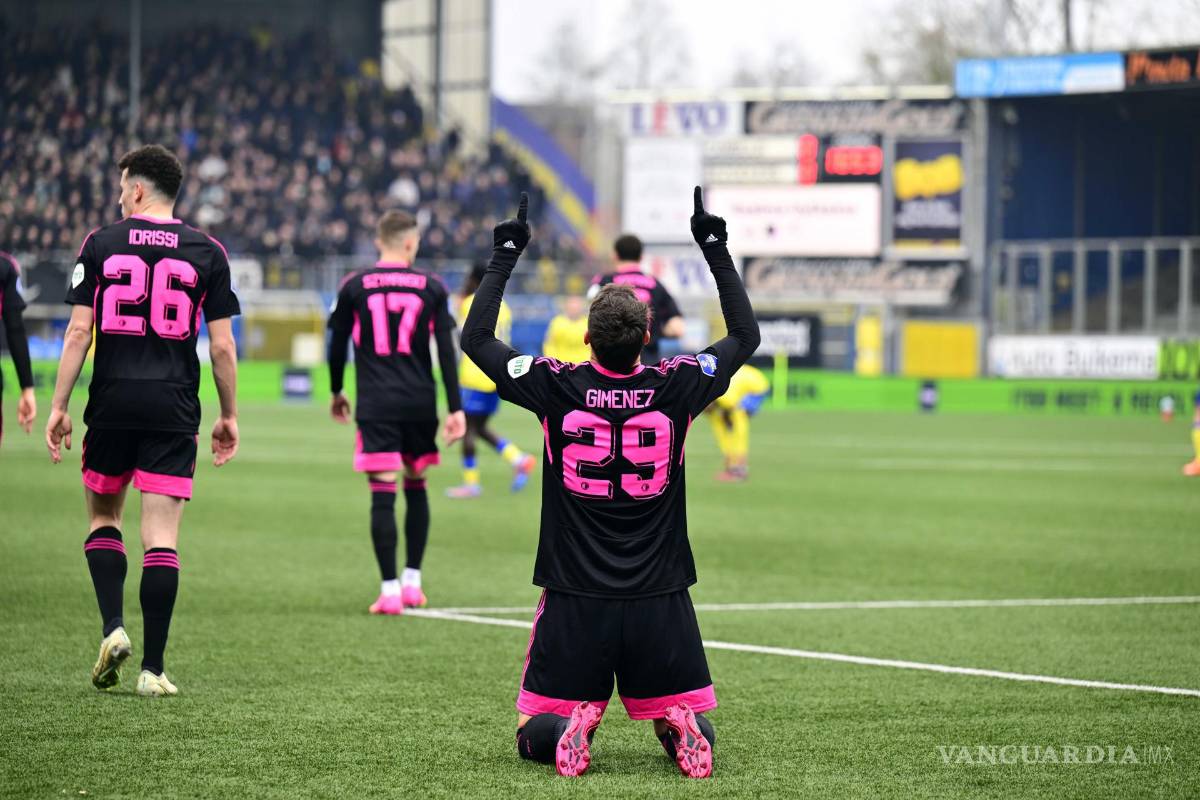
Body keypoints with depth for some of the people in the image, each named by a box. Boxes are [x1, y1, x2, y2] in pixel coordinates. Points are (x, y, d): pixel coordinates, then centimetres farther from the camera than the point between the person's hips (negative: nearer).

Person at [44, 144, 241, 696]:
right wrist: (228, 416, 11)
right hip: (173, 411, 0)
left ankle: (113, 626, 0)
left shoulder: (100, 244, 1)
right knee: (161, 535, 0)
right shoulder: (207, 252, 3)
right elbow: (222, 346, 1)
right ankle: (152, 668, -2)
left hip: (112, 403, 0)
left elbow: (78, 332, -2)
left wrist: (59, 407, 2)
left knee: (103, 515, 19)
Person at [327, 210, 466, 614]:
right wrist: (455, 409, 1)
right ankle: (412, 581, 22)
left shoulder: (354, 287, 2)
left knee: (382, 493, -6)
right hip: (420, 403, 2)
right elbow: (447, 351, 0)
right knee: (416, 488, 17)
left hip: (376, 406, -2)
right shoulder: (431, 287, 3)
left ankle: (390, 589, -12)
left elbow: (337, 345, 9)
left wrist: (336, 392, 24)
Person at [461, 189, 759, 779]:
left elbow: (475, 338, 6)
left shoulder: (557, 389, -9)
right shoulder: (676, 388, -7)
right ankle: (680, 730, -21)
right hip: (660, 600, 1)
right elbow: (746, 335, 12)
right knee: (695, 726, 12)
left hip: (574, 598, -1)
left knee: (534, 734, 9)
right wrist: (716, 250, 17)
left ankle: (571, 727, -23)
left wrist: (505, 255, 12)